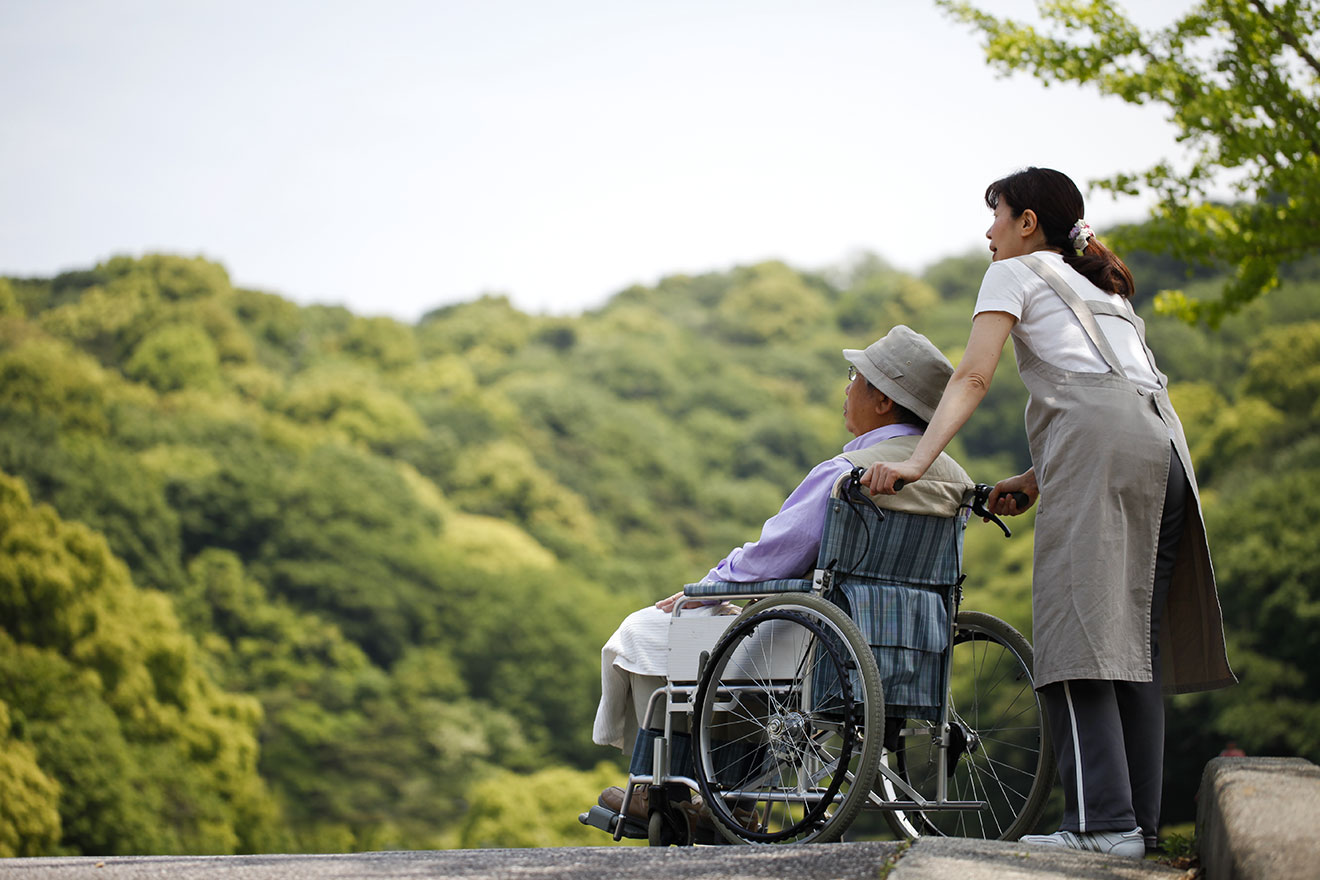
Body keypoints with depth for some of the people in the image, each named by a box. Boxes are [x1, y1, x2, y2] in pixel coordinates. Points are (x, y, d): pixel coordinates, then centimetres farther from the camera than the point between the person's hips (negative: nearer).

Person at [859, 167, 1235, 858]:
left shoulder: (1016, 272, 14)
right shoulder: (1104, 289, 36)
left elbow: (973, 375, 0)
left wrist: (917, 460, -9)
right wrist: (1031, 481, 32)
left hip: (1100, 445, -8)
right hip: (1164, 444, 8)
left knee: (1078, 636, -13)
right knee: (1134, 640, 7)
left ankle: (1103, 820, -22)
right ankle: (1139, 822, 3)